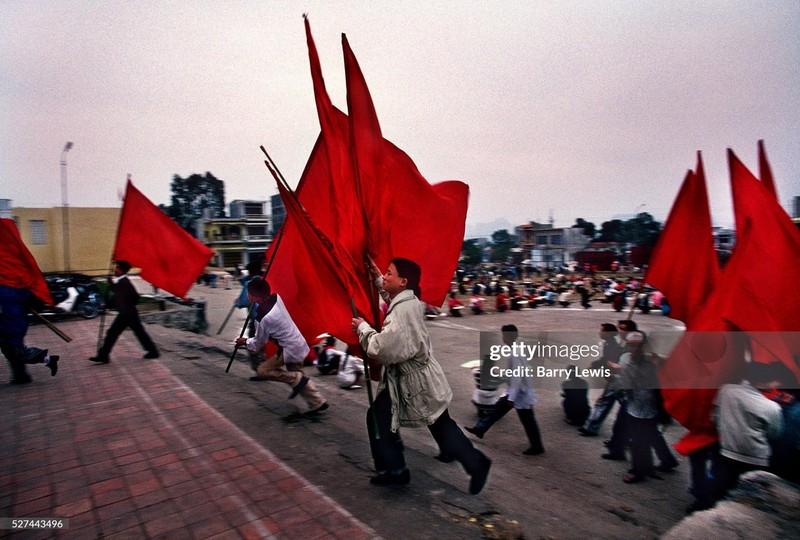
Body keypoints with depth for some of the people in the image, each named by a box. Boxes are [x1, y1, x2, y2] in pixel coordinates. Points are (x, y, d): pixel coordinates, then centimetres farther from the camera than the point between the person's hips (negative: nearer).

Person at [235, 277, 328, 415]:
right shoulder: (276, 297, -7)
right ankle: (318, 403, 23)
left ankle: (297, 380, -2)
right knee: (297, 374, 20)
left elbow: (258, 344, -7)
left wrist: (245, 342, 10)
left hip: (290, 350, -9)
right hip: (300, 344, 9)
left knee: (262, 370, -1)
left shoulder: (264, 318, -25)